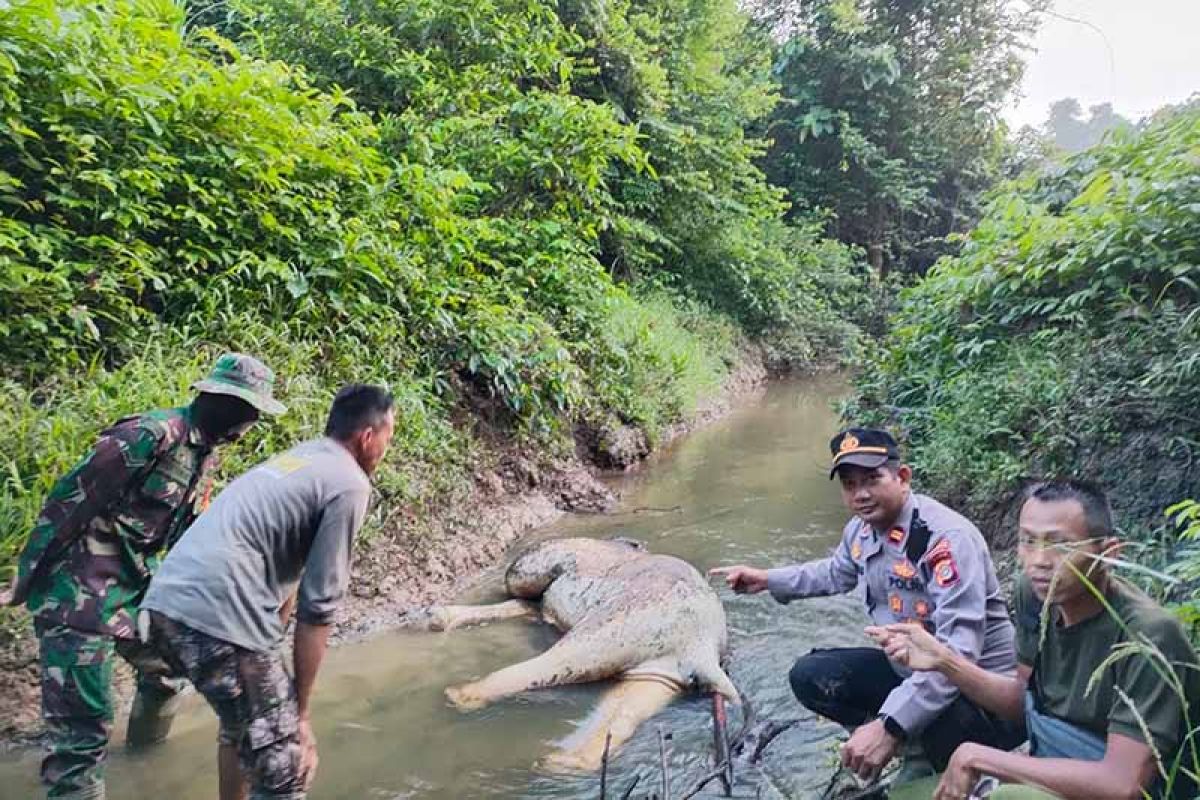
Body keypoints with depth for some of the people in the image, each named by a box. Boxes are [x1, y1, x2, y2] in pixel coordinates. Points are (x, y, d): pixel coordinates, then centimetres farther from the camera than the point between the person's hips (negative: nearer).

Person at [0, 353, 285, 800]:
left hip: (135, 587, 9)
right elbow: (68, 502, -19)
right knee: (83, 726, -7)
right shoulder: (151, 435, -23)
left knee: (167, 663, 25)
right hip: (79, 594, -9)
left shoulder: (205, 452, 7)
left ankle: (147, 735, 51)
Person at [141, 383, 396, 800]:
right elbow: (317, 606, -6)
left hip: (164, 604, 10)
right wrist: (301, 710, 2)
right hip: (217, 616, -9)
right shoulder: (349, 484, -3)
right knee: (288, 764, 3)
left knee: (244, 724, 31)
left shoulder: (296, 458, 24)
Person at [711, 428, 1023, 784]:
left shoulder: (948, 537, -28)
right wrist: (767, 579, 16)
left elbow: (958, 652, -35)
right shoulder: (861, 530, -3)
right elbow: (835, 573, 23)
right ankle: (919, 749, 7)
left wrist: (888, 727, -41)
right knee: (810, 677, -1)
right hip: (907, 667, 8)